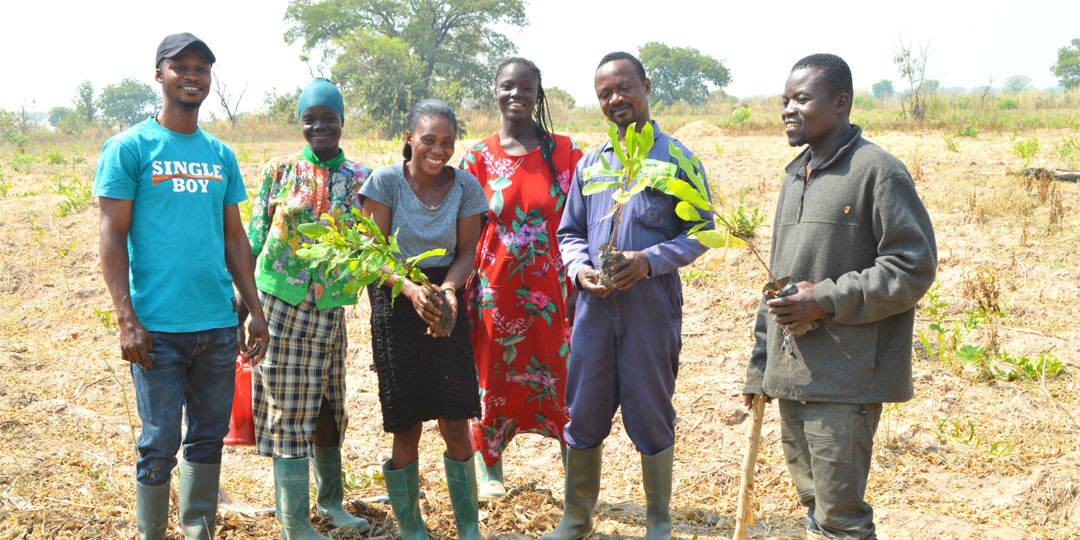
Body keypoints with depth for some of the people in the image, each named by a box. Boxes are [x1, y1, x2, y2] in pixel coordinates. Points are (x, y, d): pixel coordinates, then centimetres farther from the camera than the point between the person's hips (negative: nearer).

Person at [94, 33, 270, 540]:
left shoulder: (221, 155, 13)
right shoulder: (129, 147, -2)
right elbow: (112, 236, -6)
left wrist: (255, 310, 11)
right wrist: (127, 320, -13)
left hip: (218, 324, 5)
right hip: (159, 326, -5)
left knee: (209, 436, 12)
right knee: (160, 444, 0)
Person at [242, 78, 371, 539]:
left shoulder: (361, 179, 4)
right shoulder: (279, 170, 0)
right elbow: (254, 237, 3)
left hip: (329, 307, 2)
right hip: (278, 301, -2)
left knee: (327, 404, 13)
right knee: (287, 405, 1)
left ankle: (330, 500, 32)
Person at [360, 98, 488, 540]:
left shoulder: (465, 185, -1)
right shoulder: (386, 181, -7)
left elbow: (466, 253, 2)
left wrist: (448, 291, -18)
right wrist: (410, 289, -24)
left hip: (445, 305, 2)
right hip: (396, 306, -1)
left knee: (456, 427, 0)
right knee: (406, 430, 3)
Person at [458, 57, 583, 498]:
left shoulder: (564, 151, 2)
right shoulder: (479, 157, 1)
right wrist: (459, 291, -2)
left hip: (551, 289, 0)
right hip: (497, 290, 0)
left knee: (563, 379, 2)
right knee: (495, 378, 11)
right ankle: (490, 466, 31)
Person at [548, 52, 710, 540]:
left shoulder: (677, 159, -1)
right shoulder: (590, 162, 11)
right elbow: (569, 232, 15)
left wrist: (650, 260, -17)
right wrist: (580, 268, -6)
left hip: (652, 309, -3)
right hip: (594, 307, 4)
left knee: (652, 416, 6)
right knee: (584, 413, 9)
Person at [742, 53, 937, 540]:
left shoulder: (878, 170, -10)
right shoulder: (796, 174, 16)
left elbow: (914, 265, -14)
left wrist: (828, 300, -19)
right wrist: (759, 365, 20)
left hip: (846, 377, -8)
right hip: (790, 372, 8)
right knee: (813, 499, 19)